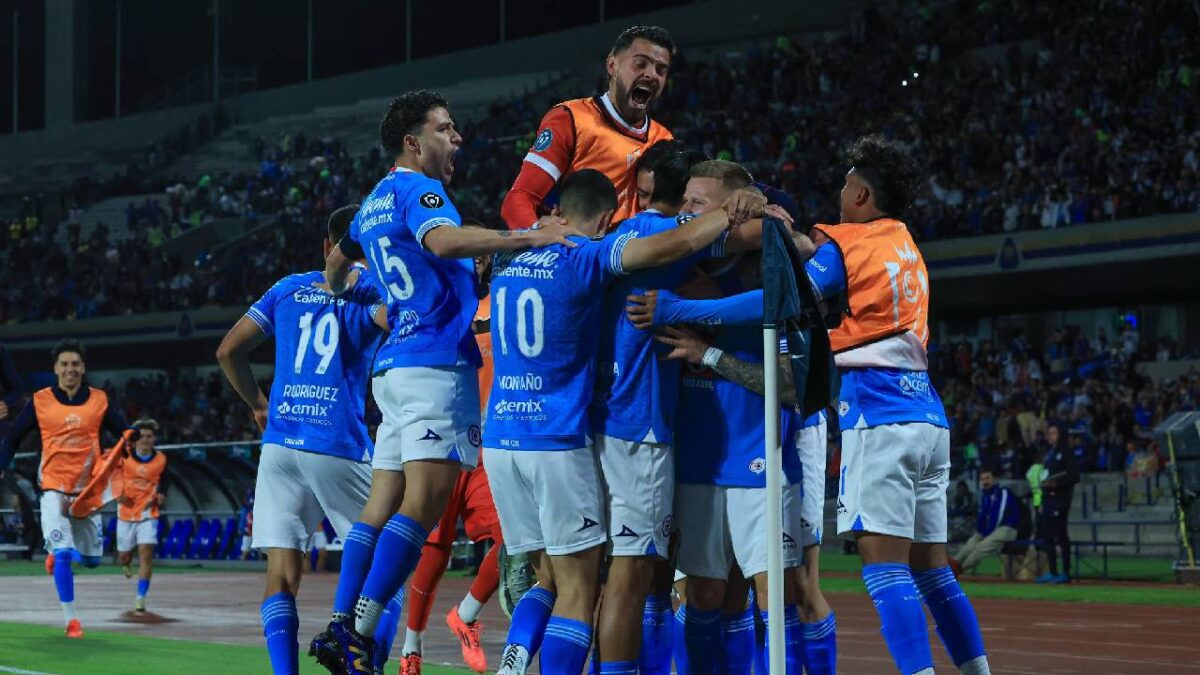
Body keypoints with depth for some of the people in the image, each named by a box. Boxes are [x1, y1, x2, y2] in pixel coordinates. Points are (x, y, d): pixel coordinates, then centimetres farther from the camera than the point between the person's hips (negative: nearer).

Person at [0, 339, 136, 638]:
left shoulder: (99, 400, 2)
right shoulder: (39, 401, -1)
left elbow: (124, 431, 4)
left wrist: (131, 435, -19)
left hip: (88, 489, 2)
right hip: (54, 488, -2)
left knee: (91, 559, 7)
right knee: (63, 553, -16)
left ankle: (57, 554, 41)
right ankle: (70, 619, -8)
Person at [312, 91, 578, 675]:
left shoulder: (374, 203, 21)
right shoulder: (418, 189, -6)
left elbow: (336, 261, 39)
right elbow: (443, 240, -28)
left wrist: (340, 293, 61)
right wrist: (529, 237, -31)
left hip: (394, 365, 10)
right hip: (436, 364, -10)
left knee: (382, 505, 8)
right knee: (423, 503, -14)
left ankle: (339, 627, 3)